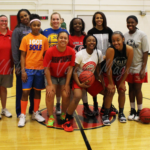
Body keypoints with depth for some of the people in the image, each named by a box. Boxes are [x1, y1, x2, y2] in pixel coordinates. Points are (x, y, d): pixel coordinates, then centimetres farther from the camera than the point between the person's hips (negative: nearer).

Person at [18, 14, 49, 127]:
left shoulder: (44, 39, 3)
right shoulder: (26, 38, -1)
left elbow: (46, 55, 6)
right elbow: (23, 55, -1)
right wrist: (23, 71, -7)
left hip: (40, 69, 2)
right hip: (28, 69, -1)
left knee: (38, 91, 10)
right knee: (25, 91, -3)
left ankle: (35, 113, 25)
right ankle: (23, 116, 8)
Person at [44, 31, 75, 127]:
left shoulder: (71, 52, -17)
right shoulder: (50, 51, -22)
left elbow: (70, 68, -11)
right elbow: (47, 69, -16)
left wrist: (67, 84, -11)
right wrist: (50, 85, -18)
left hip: (64, 76, 1)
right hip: (52, 76, -1)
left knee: (66, 95, -13)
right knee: (50, 94, -18)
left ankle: (63, 114, 14)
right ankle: (51, 117, 1)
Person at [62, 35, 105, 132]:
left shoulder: (99, 53, -4)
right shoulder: (80, 54, -17)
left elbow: (98, 70, 5)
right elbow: (74, 71, -16)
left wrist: (103, 82, -2)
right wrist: (79, 84, -27)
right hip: (79, 79, -5)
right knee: (78, 96, -32)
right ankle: (67, 121, -17)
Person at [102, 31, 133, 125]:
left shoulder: (129, 50, -27)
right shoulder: (111, 50, -35)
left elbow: (127, 67, -17)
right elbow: (109, 68, -28)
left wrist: (122, 82, -12)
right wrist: (110, 83, -21)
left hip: (120, 74, 3)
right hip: (109, 74, -3)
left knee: (122, 91, 3)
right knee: (110, 91, -12)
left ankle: (121, 113, 21)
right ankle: (105, 115, 1)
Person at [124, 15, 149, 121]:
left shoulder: (142, 35, -8)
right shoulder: (125, 36, 3)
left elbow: (145, 53, -9)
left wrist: (143, 69, -14)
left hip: (138, 67, -3)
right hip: (128, 67, 4)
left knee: (137, 89, 2)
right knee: (131, 89, 10)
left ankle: (139, 111, 17)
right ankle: (132, 110, 22)